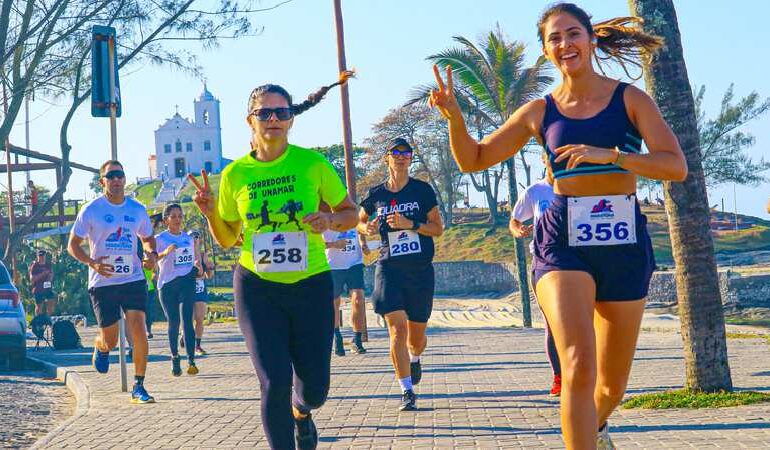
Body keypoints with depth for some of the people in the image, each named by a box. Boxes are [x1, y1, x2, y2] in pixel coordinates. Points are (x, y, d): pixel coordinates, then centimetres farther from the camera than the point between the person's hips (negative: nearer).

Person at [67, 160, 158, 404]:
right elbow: (73, 244, 1)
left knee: (138, 329, -14)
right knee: (110, 340, 3)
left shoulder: (137, 209, 6)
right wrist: (92, 262, -17)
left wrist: (152, 254, -2)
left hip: (133, 278, 2)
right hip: (102, 282, -2)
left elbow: (148, 238, 21)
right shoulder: (91, 210, -3)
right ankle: (100, 347, 43)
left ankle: (138, 387, -5)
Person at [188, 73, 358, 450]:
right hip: (257, 287, 0)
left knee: (315, 386, 5)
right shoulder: (235, 174, 0)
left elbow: (350, 214, 6)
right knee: (274, 382, -10)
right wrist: (211, 213, -9)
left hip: (311, 284, 0)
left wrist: (330, 220, -15)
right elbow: (227, 239, 10)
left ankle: (301, 412, 43)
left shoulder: (313, 163, -3)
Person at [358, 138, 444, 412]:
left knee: (417, 336, 10)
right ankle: (407, 392, -10)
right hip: (389, 268, 0)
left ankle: (414, 358, 47)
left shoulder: (423, 190, 2)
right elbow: (359, 221, 22)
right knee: (397, 329, -15)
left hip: (421, 270, 0)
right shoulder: (376, 194, 6)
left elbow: (438, 229, 1)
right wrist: (368, 229, -2)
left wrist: (410, 224, -14)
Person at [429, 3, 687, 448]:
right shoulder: (539, 112, 6)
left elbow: (676, 166, -10)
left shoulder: (630, 99, 1)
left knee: (613, 384, 13)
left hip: (624, 243, 1)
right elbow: (473, 160, 11)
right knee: (578, 366, -23)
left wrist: (609, 153, -23)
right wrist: (454, 116, -7)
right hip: (563, 243, 0)